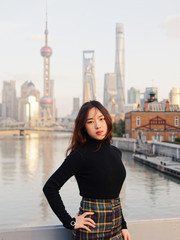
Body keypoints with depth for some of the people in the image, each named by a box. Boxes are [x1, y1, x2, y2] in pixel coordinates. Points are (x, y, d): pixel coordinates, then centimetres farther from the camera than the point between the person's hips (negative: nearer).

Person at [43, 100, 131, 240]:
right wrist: (70, 222, -14)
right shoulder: (80, 155, -14)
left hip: (115, 226, 6)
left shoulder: (116, 152, 6)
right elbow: (50, 187, -16)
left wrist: (123, 225, 12)